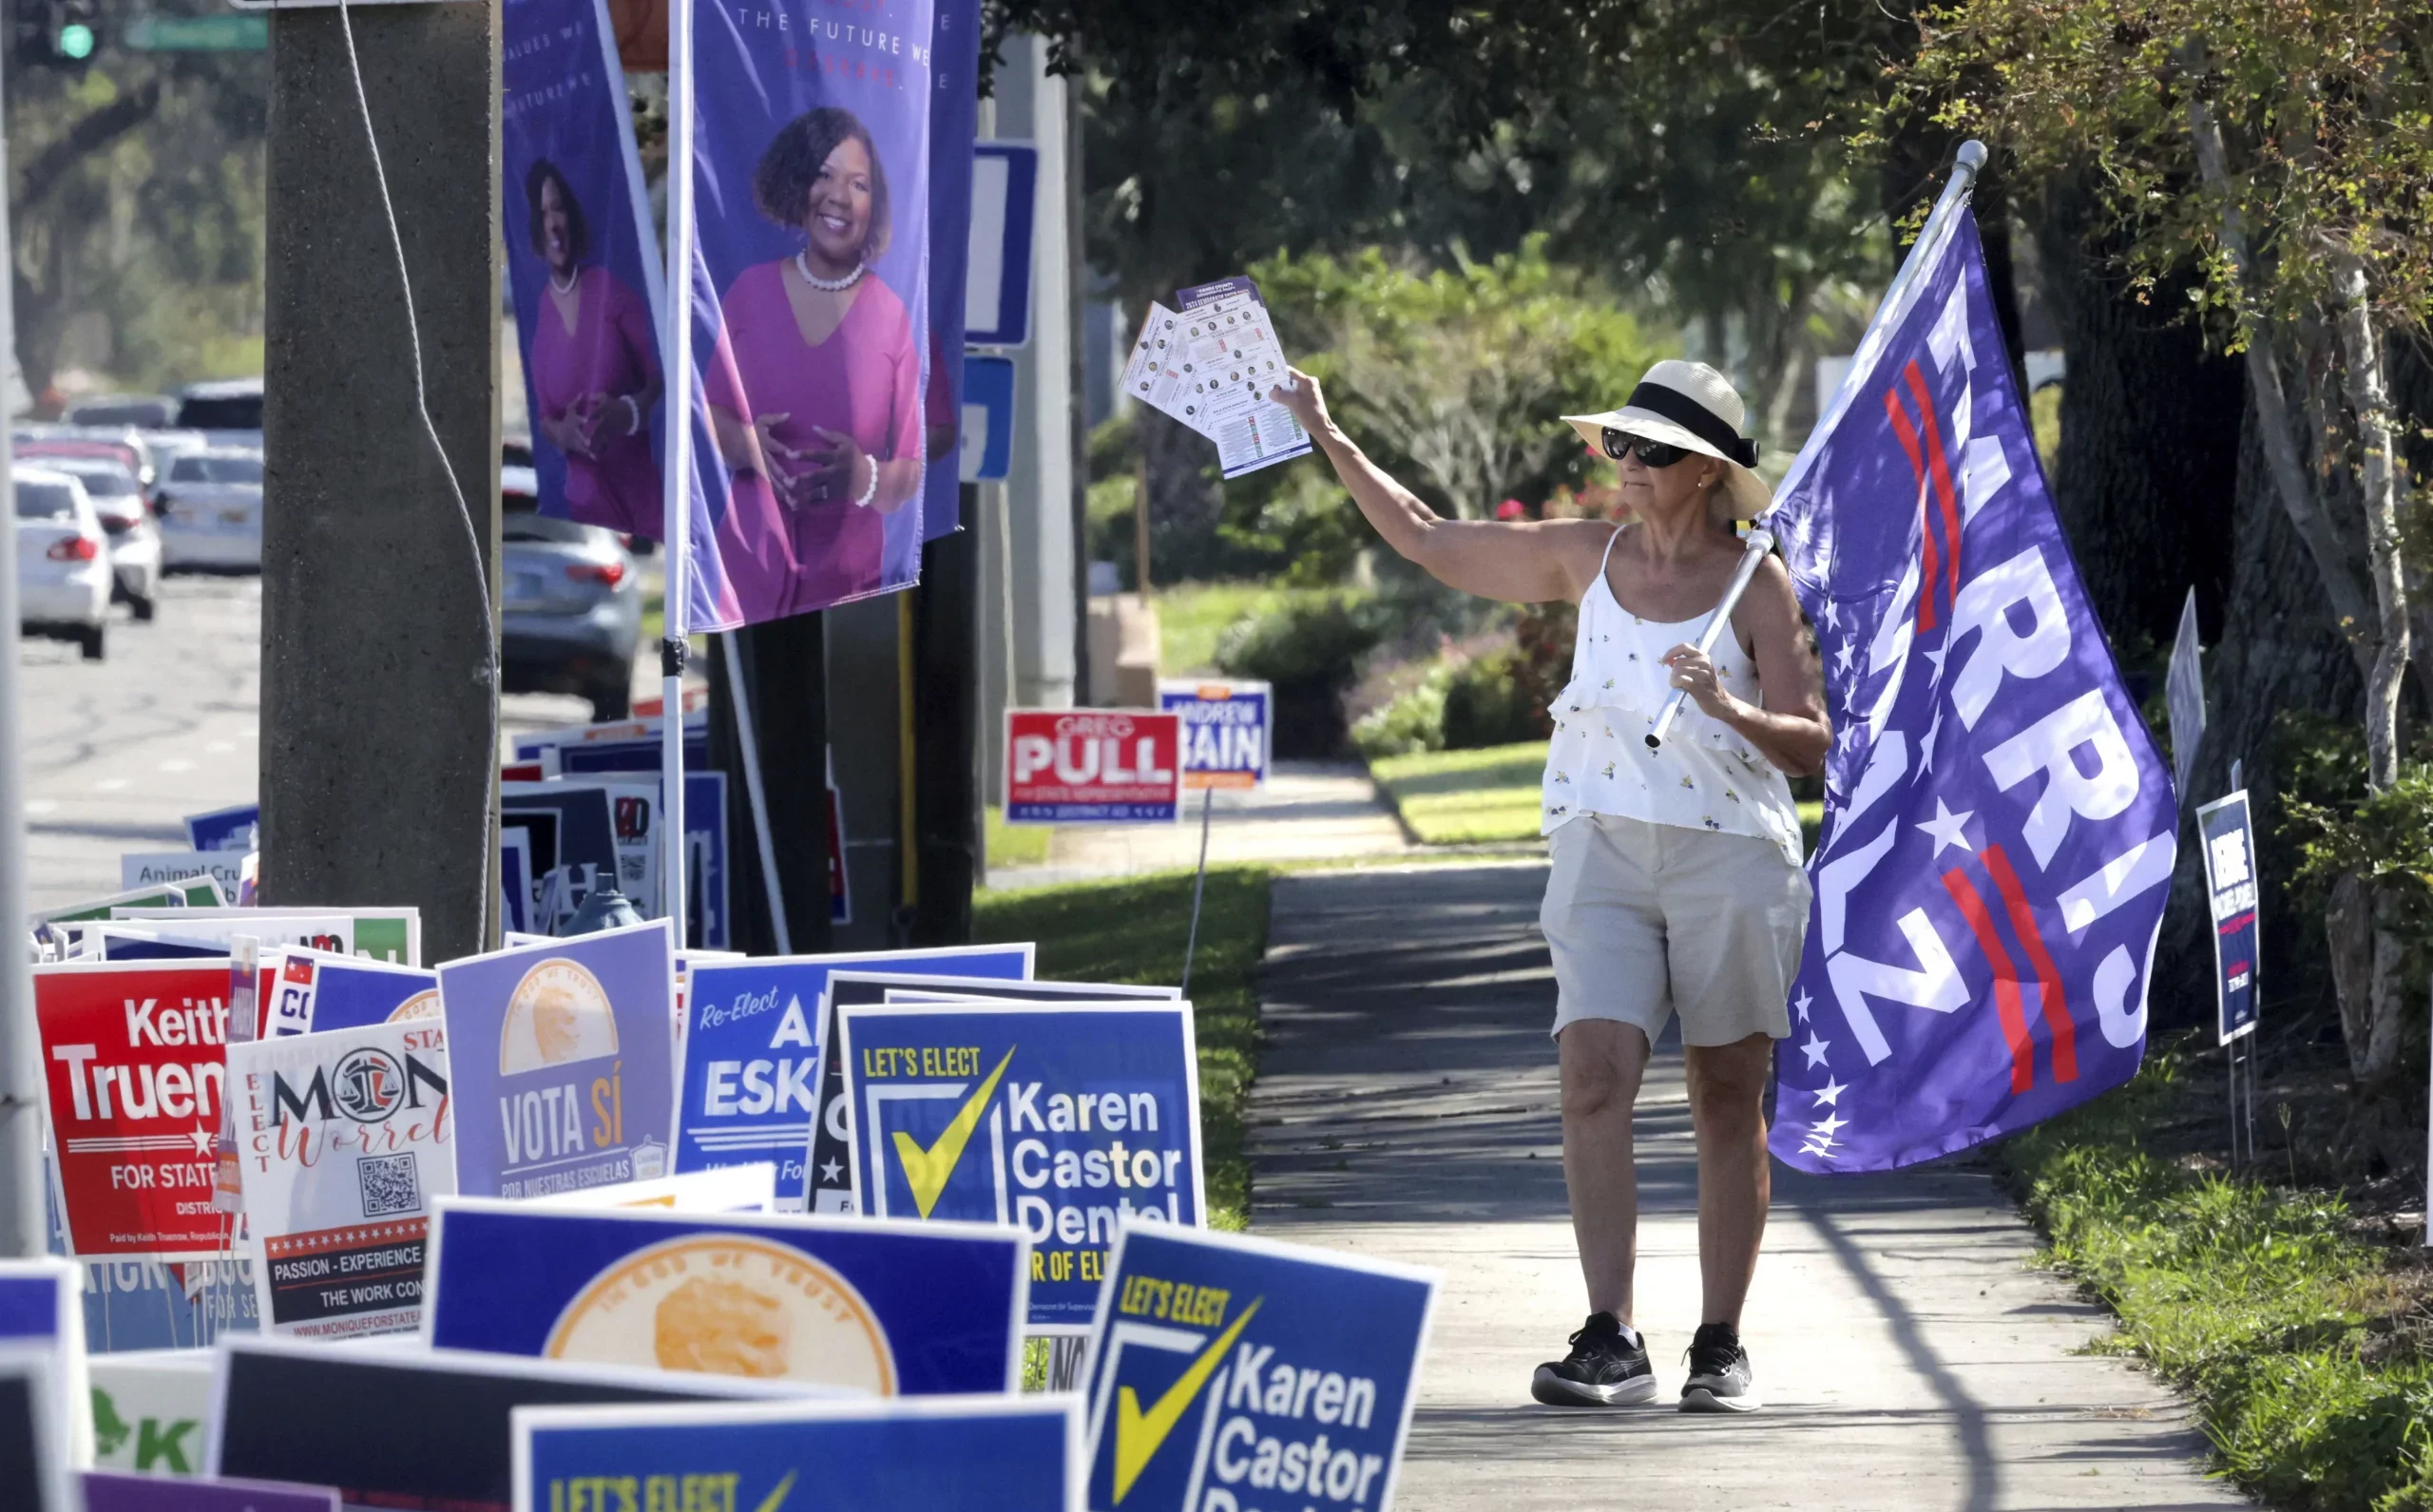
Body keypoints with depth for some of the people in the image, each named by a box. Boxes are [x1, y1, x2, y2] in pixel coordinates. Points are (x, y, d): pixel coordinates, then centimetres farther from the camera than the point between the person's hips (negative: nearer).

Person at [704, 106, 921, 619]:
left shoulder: (894, 318, -6)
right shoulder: (751, 290, 1)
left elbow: (912, 475, -2)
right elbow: (705, 412, 7)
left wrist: (864, 479, -24)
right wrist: (741, 443, -15)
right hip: (743, 573, 1)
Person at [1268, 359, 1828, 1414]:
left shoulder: (1754, 585, -2)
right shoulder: (1587, 560, 9)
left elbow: (1811, 746, -4)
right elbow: (1427, 539, 17)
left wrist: (1731, 709, -23)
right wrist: (1328, 438, 16)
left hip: (1730, 860, -2)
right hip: (1604, 853, 3)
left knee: (1727, 1107, 5)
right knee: (1594, 1081, -14)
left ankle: (1721, 1347, 13)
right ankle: (1609, 1340, -17)